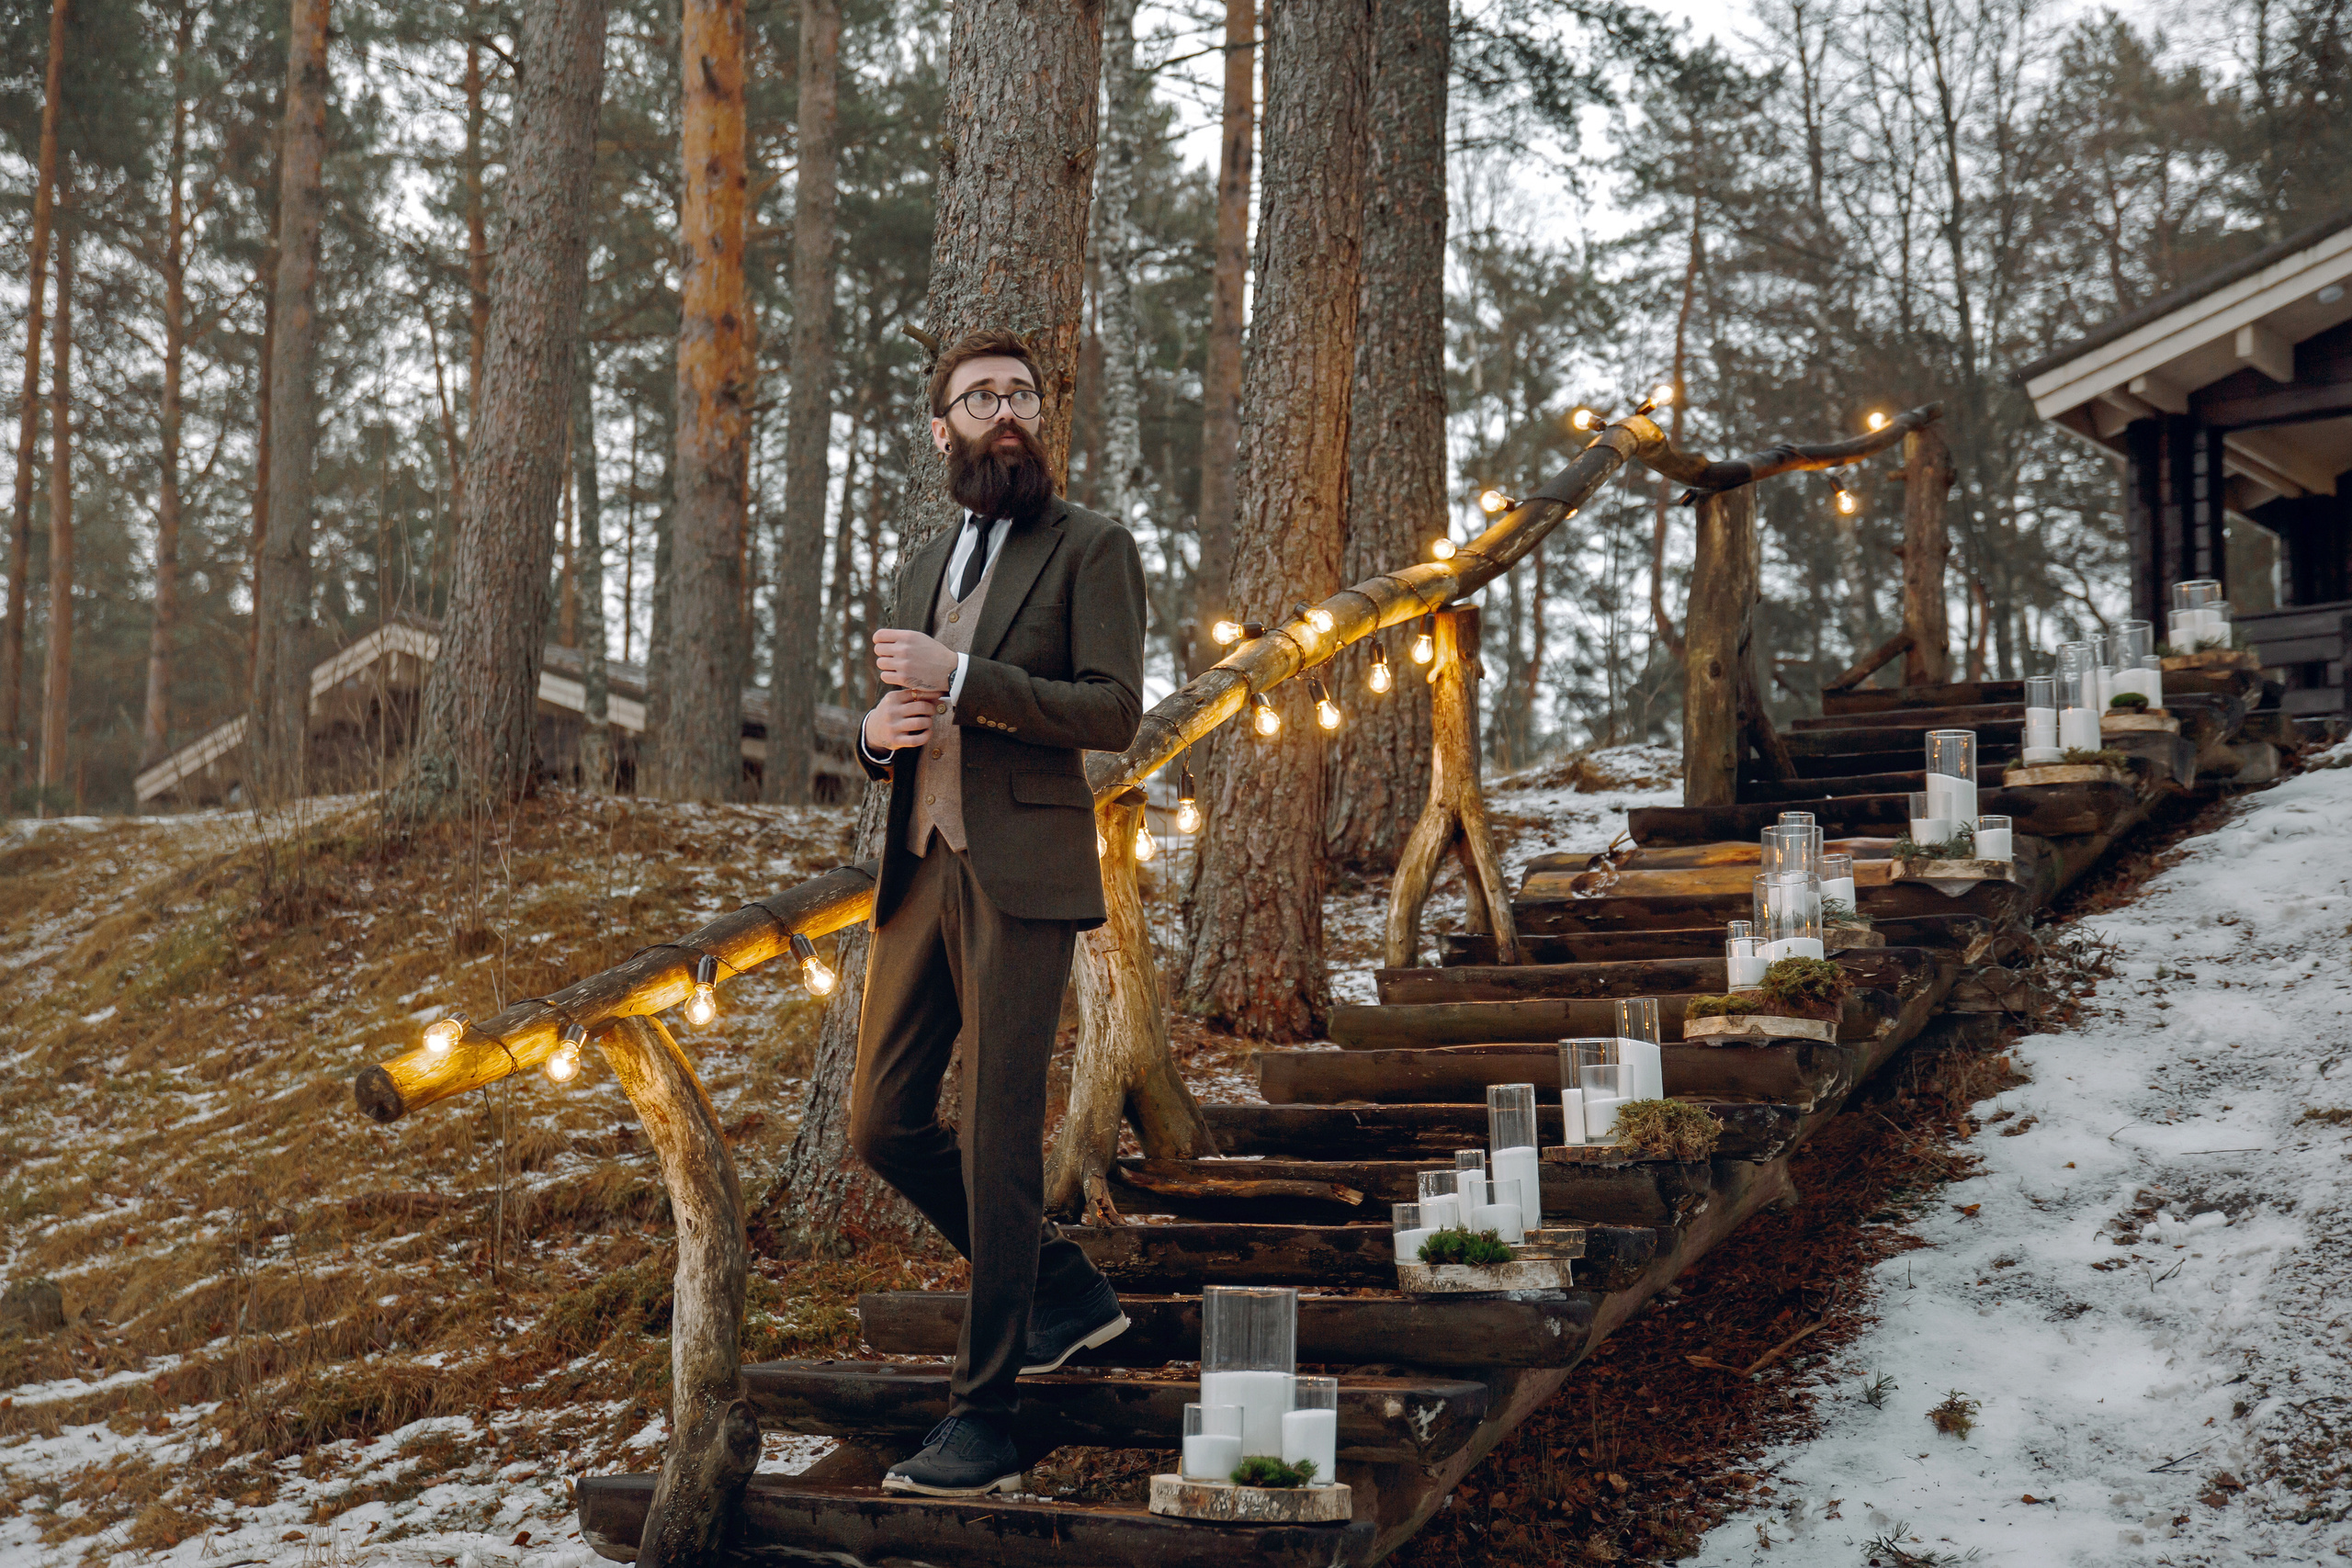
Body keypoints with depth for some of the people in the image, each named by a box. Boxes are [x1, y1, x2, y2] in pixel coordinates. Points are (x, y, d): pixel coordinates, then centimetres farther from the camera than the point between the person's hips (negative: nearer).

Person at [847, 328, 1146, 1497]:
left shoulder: (1092, 550, 1)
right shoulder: (927, 565, 20)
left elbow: (1116, 709, -11)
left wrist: (961, 680, -16)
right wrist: (880, 730, 2)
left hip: (1021, 877, -7)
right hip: (919, 872, 7)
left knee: (997, 1141, -7)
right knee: (883, 1126, 7)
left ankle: (983, 1423, 1)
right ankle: (1066, 1290, 26)